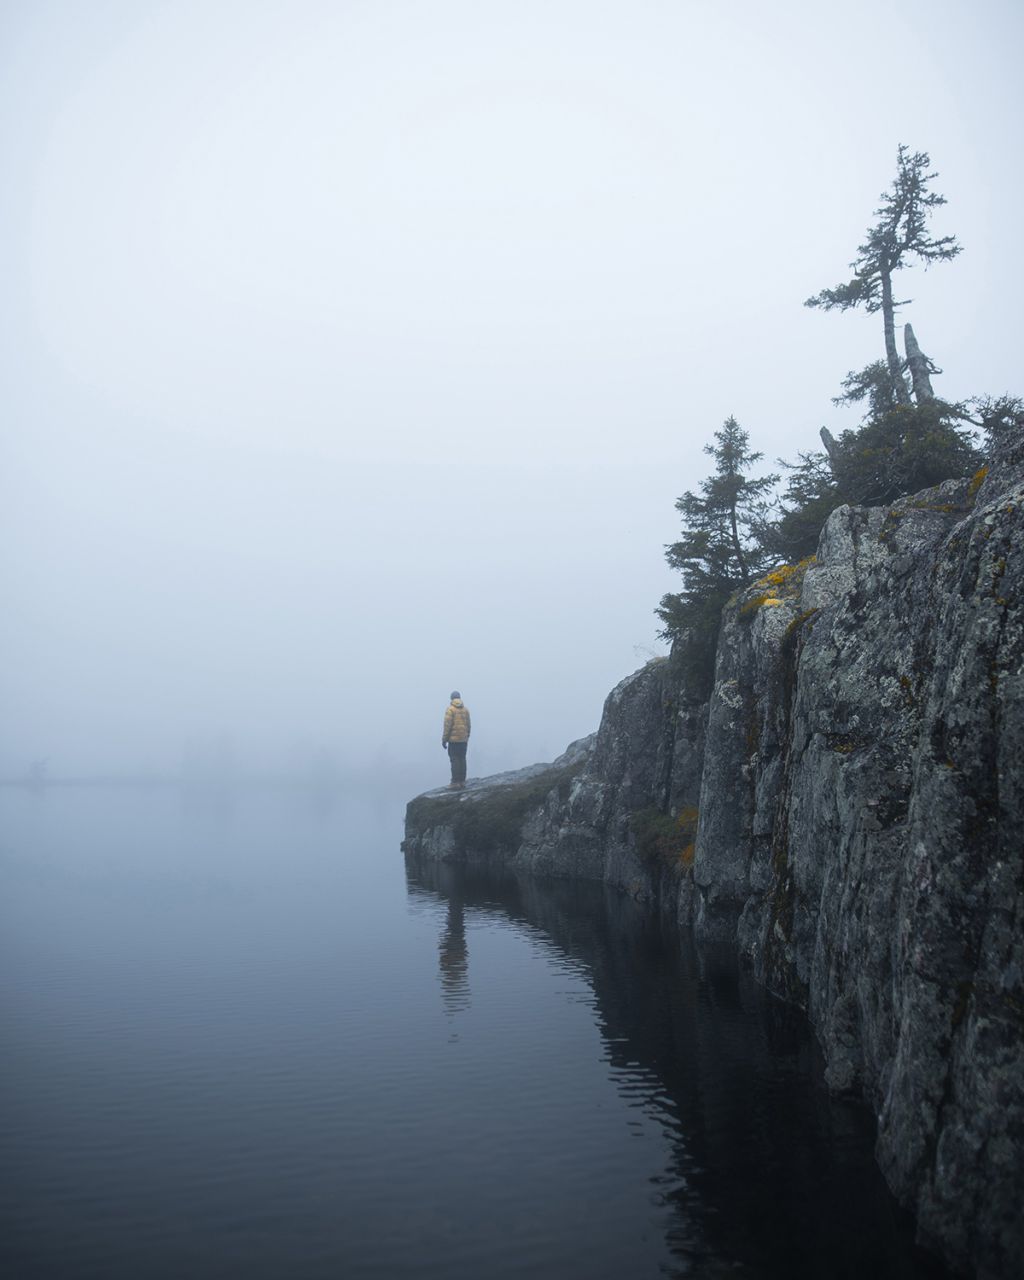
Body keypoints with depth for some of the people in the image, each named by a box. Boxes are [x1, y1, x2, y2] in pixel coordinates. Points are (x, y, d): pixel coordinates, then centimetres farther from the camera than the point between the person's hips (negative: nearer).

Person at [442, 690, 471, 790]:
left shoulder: (450, 709, -9)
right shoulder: (465, 709, 7)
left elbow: (447, 726, -13)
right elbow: (468, 725, 11)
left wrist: (444, 739, -7)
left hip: (453, 740, -5)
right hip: (463, 740, 5)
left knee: (455, 761, -4)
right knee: (462, 760, 10)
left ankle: (455, 782, -6)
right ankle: (462, 781, 13)